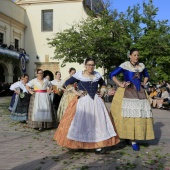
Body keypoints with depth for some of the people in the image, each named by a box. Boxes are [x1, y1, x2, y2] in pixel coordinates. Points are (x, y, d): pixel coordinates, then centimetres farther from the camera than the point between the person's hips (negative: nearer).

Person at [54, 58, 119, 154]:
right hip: (83, 102, -4)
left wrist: (102, 92, 13)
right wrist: (75, 92, -9)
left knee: (98, 122, -2)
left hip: (96, 101, 4)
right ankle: (79, 144, 8)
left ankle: (98, 146, 1)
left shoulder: (97, 75, 11)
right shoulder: (79, 75, -3)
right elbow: (67, 83, -2)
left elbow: (103, 83, 29)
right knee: (81, 122, -4)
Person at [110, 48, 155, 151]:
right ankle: (132, 140, -3)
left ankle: (135, 139, 7)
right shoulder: (125, 65, -2)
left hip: (140, 93, 5)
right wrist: (121, 85, -7)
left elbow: (146, 76, 31)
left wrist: (144, 84, 14)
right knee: (129, 115, -9)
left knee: (141, 115, -1)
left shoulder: (141, 66, 12)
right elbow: (112, 75, -2)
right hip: (128, 93, -5)